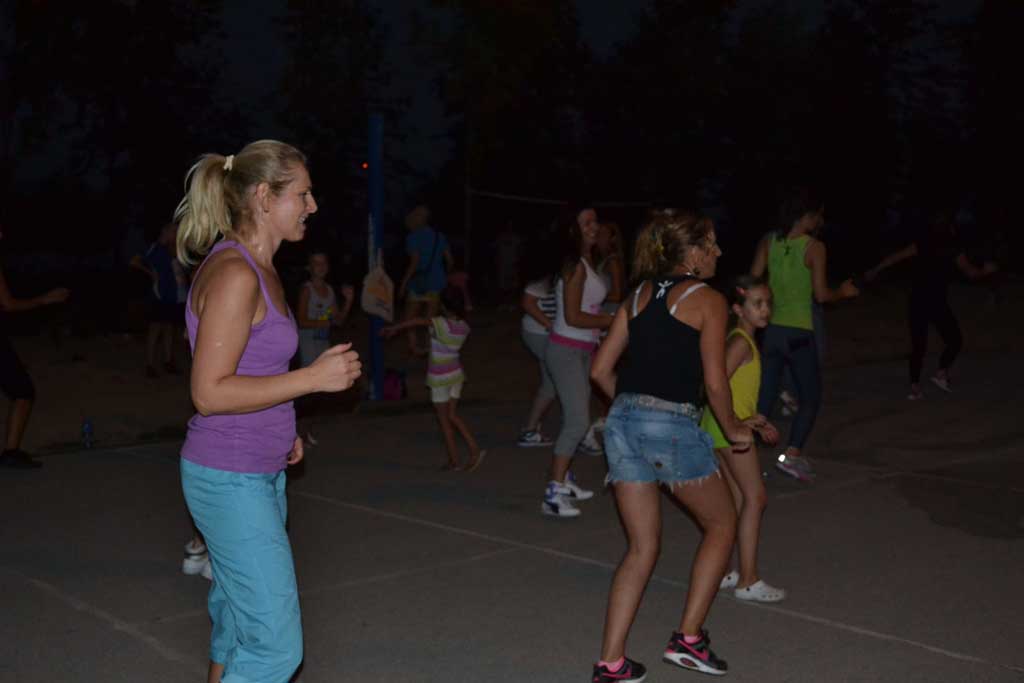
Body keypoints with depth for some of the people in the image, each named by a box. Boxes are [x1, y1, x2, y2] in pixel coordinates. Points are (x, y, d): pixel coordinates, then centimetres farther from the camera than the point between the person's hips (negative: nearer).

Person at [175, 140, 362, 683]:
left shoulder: (258, 270, 10)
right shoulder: (233, 274, -19)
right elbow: (209, 392, -23)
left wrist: (279, 429, 14)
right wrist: (313, 378, -22)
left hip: (260, 471, 10)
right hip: (230, 480, -10)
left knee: (237, 615, 20)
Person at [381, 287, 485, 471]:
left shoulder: (440, 324, -21)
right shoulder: (464, 327, -2)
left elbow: (416, 321, -21)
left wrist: (394, 329, -11)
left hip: (439, 378, -6)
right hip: (456, 374, 6)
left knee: (443, 419, 6)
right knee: (452, 415, 15)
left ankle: (454, 460, 10)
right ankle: (474, 450, 2)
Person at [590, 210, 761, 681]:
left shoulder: (639, 296, 14)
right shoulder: (707, 300, -2)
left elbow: (600, 370, 13)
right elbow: (715, 383, -7)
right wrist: (733, 430, 8)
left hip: (622, 423, 6)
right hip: (674, 427, -6)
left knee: (642, 547, 15)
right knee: (721, 523, 18)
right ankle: (688, 637, 15)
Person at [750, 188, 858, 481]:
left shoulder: (769, 241, 3)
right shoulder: (814, 247, -9)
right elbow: (821, 295, -10)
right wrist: (844, 292, 8)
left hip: (770, 328, 4)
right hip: (798, 332, -4)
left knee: (764, 399, 11)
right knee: (810, 397, 12)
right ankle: (792, 454, -1)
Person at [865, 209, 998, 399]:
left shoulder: (922, 243, 5)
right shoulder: (953, 248, -2)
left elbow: (896, 257, 4)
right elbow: (971, 273, 8)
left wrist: (875, 270, 13)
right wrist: (986, 270, 27)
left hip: (916, 302, 4)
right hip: (936, 303, -4)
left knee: (918, 345, 9)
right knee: (954, 340, 15)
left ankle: (915, 387, 5)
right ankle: (941, 373, 2)